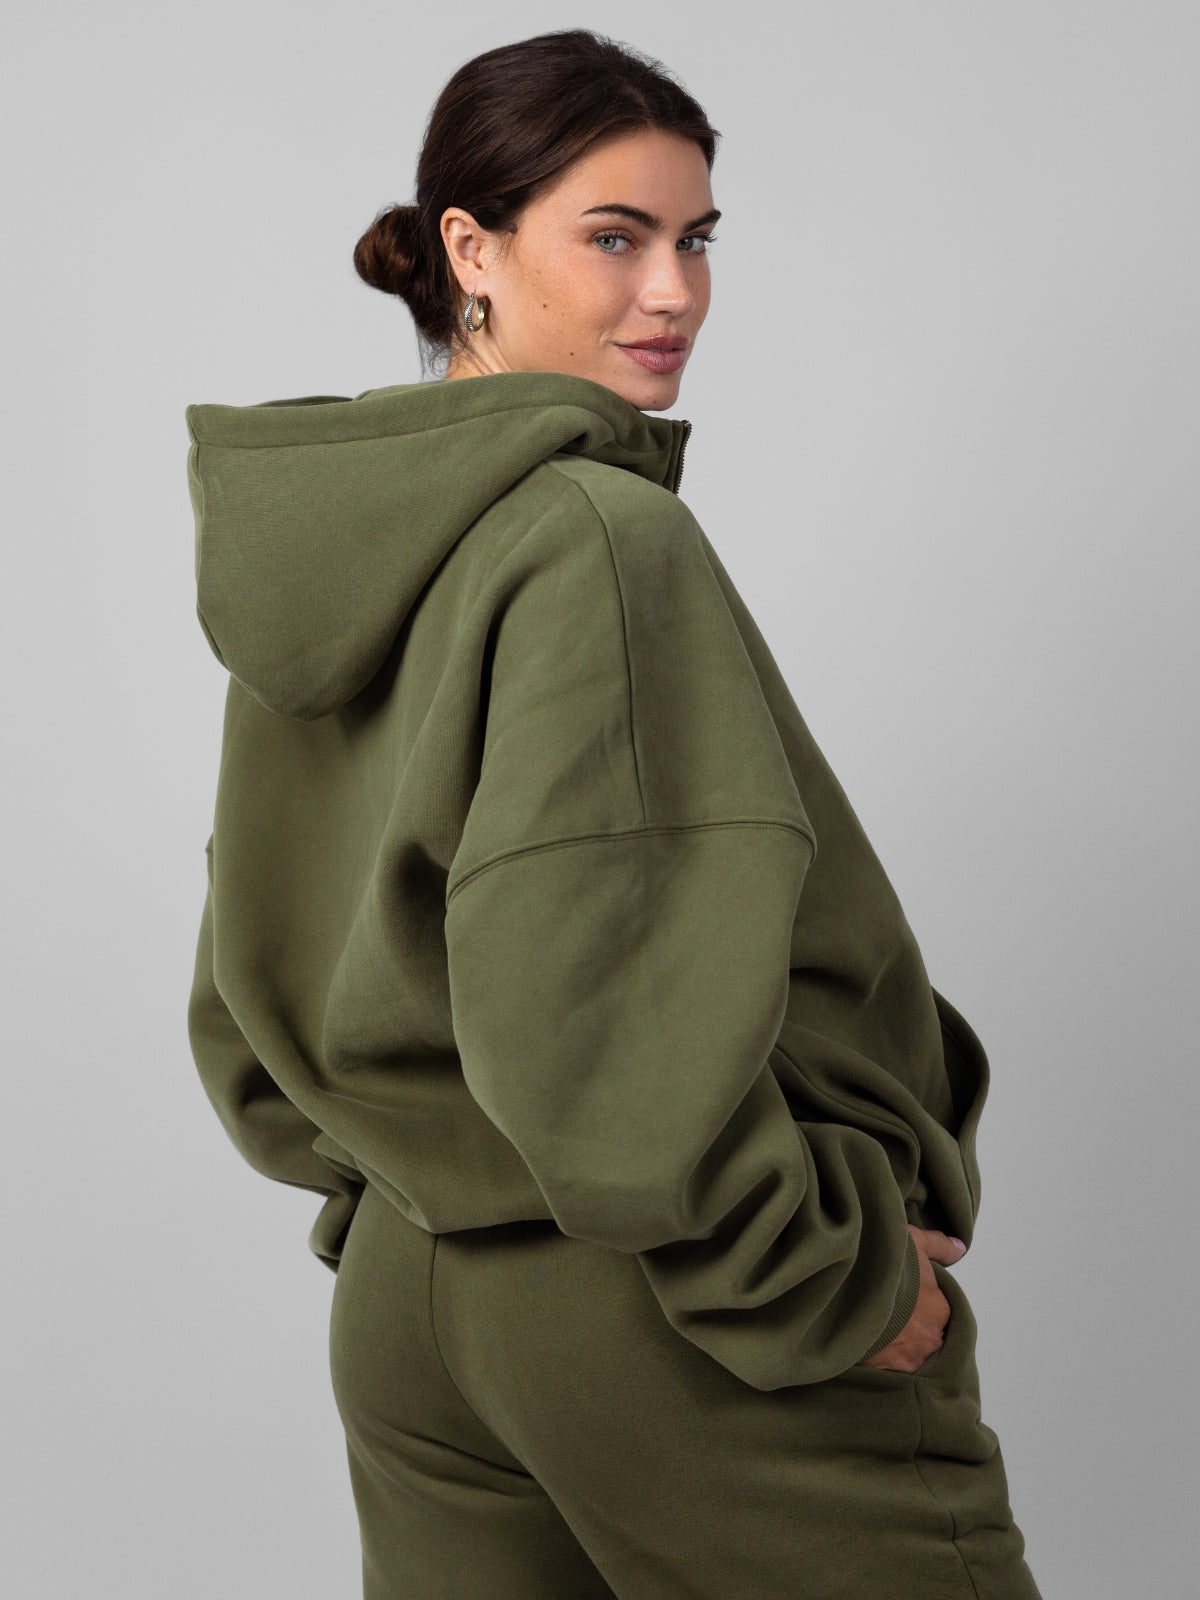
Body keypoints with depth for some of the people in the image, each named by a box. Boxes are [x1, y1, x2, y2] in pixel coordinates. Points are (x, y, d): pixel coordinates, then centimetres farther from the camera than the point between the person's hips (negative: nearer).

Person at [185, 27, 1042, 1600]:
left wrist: (407, 1181, 17)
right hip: (685, 1331, -8)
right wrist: (835, 1278, -15)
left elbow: (249, 1014, 14)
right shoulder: (599, 534, -17)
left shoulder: (322, 565, 7)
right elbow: (596, 1016, -25)